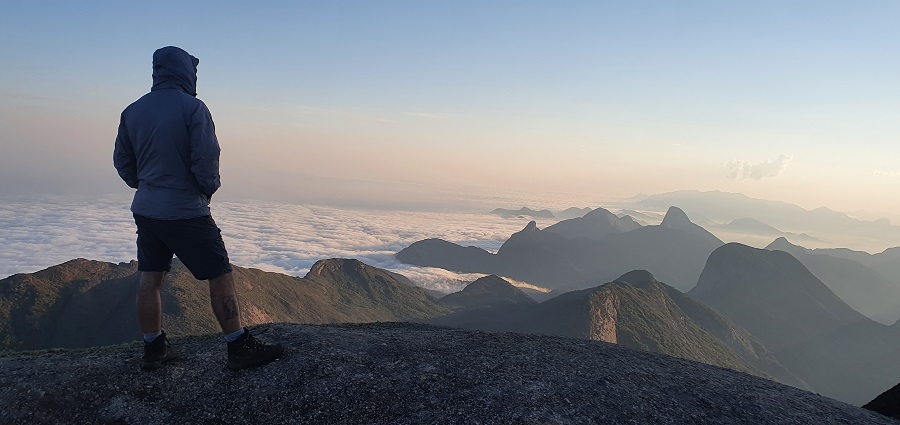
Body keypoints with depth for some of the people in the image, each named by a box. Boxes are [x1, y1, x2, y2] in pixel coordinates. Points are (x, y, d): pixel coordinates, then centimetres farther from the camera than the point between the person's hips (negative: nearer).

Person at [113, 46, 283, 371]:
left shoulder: (132, 111, 7)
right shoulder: (192, 107, -13)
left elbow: (122, 162, 13)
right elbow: (206, 159, -17)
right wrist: (209, 188, 0)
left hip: (145, 209, 7)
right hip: (186, 211, -7)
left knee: (150, 280, 13)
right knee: (220, 277, 0)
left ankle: (153, 350, 24)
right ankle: (240, 348, 4)